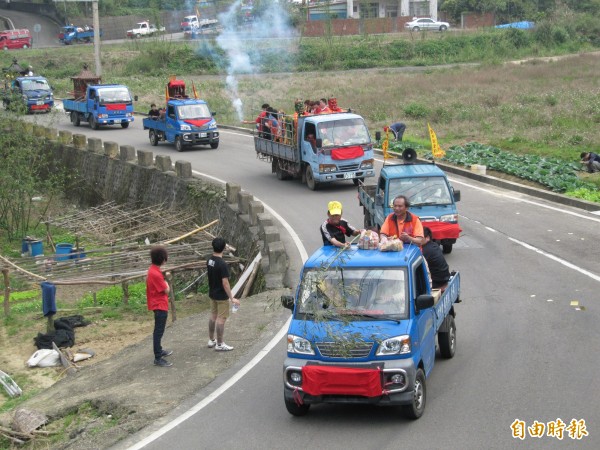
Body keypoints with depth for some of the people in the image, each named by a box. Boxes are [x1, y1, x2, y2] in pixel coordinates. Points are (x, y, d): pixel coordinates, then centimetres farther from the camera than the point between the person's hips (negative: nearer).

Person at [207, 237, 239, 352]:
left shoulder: (209, 261, 0)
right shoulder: (222, 264, -25)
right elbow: (225, 283, -24)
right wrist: (232, 298, -18)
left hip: (212, 294, 8)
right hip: (221, 296, -8)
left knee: (213, 316, 19)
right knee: (221, 319, 1)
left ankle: (211, 340, 29)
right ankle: (219, 344, 7)